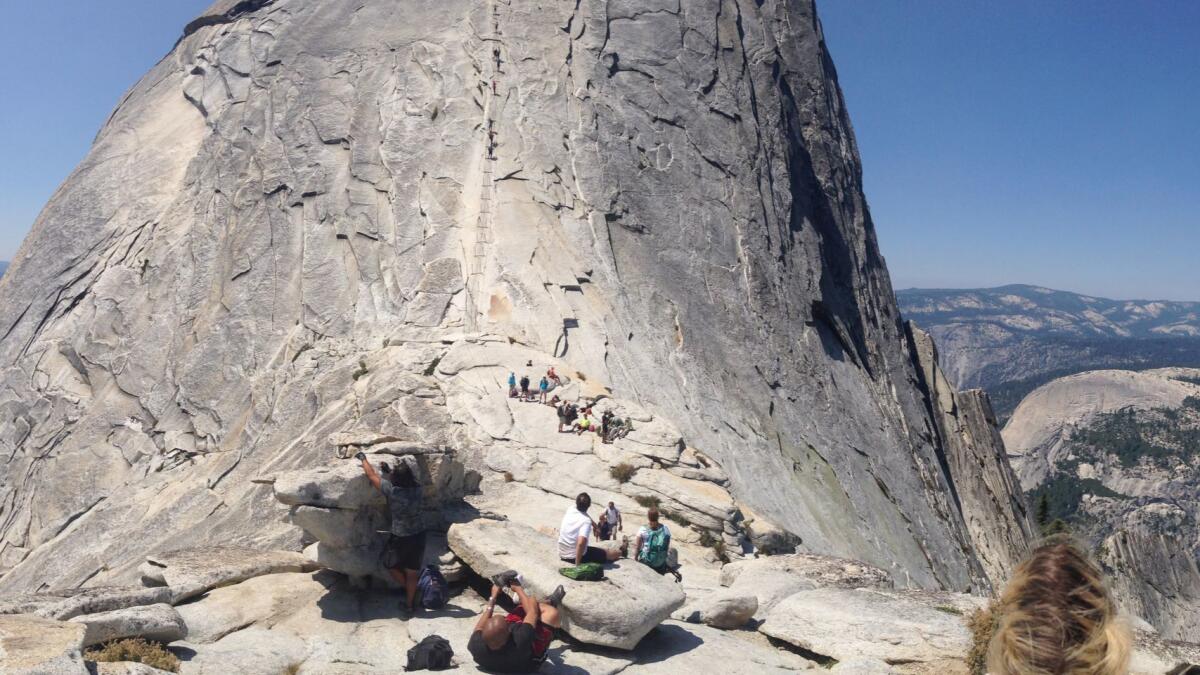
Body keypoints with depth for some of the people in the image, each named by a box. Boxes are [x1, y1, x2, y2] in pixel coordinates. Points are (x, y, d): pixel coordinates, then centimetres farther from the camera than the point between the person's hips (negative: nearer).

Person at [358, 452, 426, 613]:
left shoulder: (392, 490, -22)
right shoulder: (417, 489, -11)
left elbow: (371, 475, -8)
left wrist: (363, 458, 6)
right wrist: (388, 471, 15)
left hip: (401, 538, -4)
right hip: (419, 535, 4)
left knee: (391, 565, 26)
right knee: (412, 571, 20)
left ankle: (409, 592, 32)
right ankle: (410, 603, 34)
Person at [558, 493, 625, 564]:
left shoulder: (570, 509, -5)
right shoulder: (586, 521, -24)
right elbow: (581, 543, -38)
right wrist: (577, 564, -28)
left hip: (562, 555, 6)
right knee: (608, 553, 14)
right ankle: (622, 551, 44)